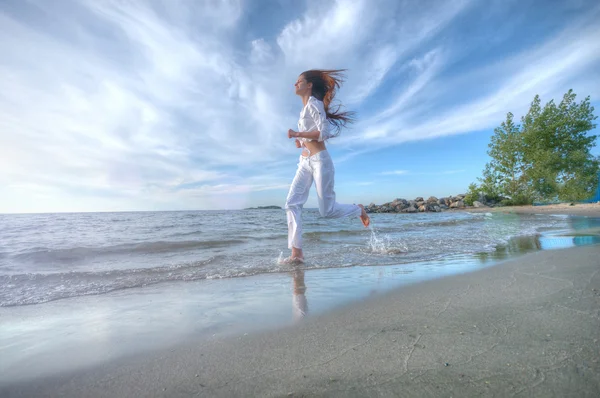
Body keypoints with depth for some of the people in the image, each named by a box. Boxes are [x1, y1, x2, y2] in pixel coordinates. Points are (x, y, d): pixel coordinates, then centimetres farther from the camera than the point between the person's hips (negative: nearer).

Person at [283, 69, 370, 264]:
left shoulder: (314, 103, -5)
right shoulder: (306, 108, 21)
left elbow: (324, 133, -16)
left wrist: (298, 134, -14)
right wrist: (301, 142, 11)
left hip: (319, 160, -8)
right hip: (305, 161, 9)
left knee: (327, 210, -5)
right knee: (292, 203, -9)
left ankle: (358, 210, 25)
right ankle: (296, 253, -10)